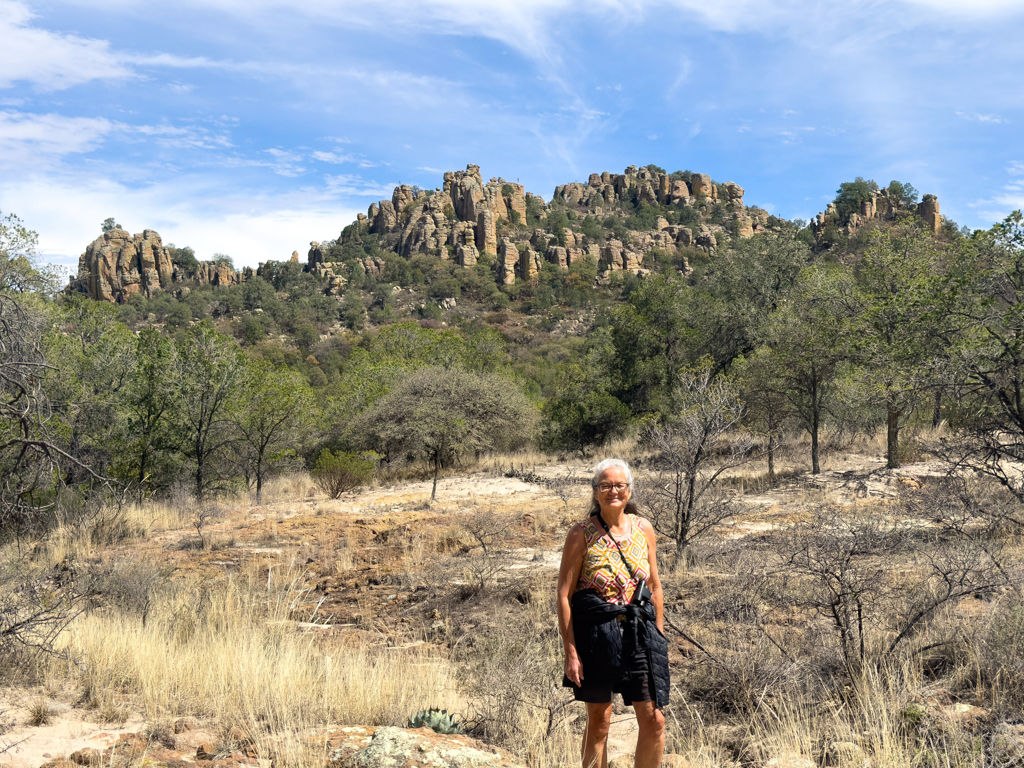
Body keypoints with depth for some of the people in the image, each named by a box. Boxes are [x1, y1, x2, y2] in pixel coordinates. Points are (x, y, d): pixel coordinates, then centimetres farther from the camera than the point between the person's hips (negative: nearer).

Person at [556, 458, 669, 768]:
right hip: (595, 634, -3)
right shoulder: (581, 534, -6)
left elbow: (654, 587, 14)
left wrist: (659, 636, 10)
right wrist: (570, 651, -10)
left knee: (653, 720, 0)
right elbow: (564, 594, -6)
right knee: (598, 721, 7)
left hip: (640, 633, 3)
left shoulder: (644, 529, 6)